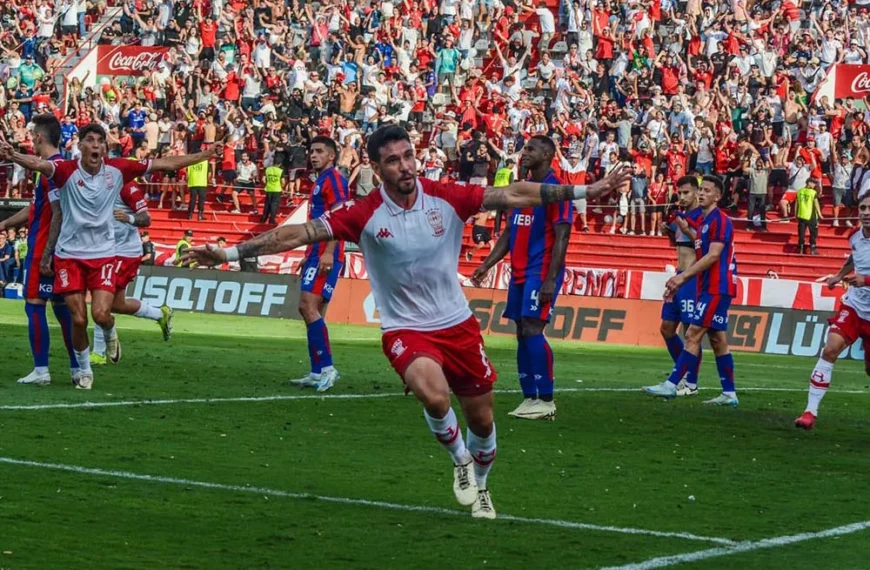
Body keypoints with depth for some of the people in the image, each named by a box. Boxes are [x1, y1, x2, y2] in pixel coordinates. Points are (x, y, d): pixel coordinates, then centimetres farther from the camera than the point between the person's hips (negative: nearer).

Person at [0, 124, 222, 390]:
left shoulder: (117, 169, -5)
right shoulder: (67, 171, -13)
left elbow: (166, 163, 2)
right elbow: (38, 164, -35)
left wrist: (205, 155, 4)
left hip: (103, 254, 1)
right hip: (69, 255, -1)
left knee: (101, 314, -14)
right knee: (79, 319, -4)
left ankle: (110, 334, 24)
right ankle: (84, 370, 21)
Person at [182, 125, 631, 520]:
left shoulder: (446, 197, -9)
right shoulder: (363, 215, -14)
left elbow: (514, 195, -8)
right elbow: (299, 233, -18)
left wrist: (586, 190, -11)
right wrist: (229, 253, -25)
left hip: (457, 323, 3)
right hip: (406, 329, -3)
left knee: (481, 418, 12)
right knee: (434, 395, -31)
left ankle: (478, 487, 43)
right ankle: (459, 459, 2)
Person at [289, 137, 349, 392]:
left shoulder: (333, 178, -8)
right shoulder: (320, 181, 21)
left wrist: (328, 252, -25)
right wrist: (309, 255, 26)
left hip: (326, 255, -10)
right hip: (316, 254, 10)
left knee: (309, 306, -16)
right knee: (310, 310, 8)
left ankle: (327, 367, -15)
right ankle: (317, 373, 9)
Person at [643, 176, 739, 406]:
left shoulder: (720, 220, -12)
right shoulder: (702, 221, 17)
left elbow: (713, 256, -19)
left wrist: (683, 276, -18)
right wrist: (679, 282, 15)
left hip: (717, 288, -10)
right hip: (708, 287, 10)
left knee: (693, 335, -11)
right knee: (717, 340, 9)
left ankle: (671, 385, -12)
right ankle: (729, 393, 10)